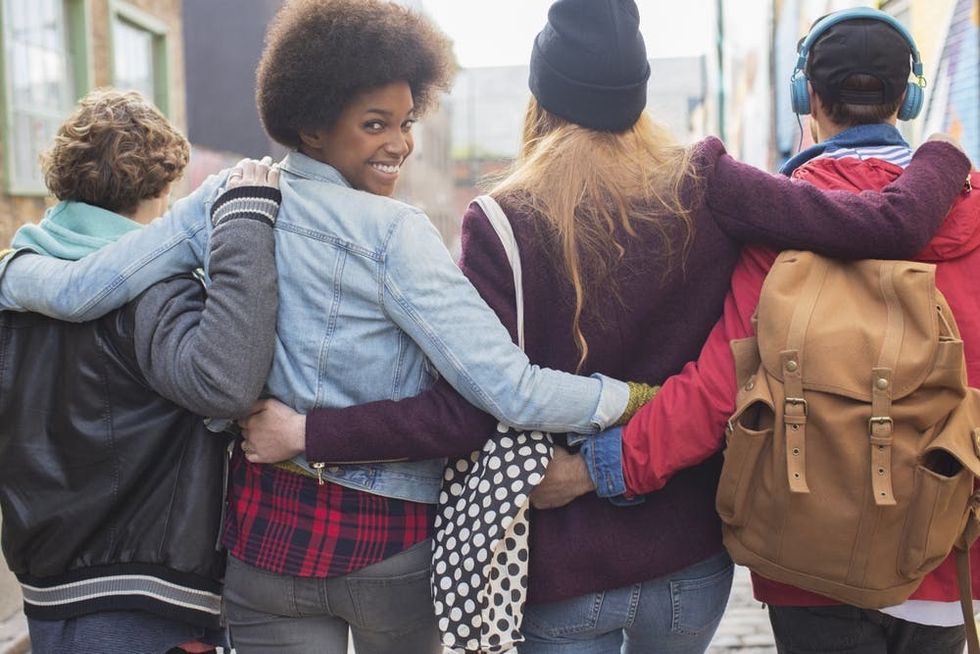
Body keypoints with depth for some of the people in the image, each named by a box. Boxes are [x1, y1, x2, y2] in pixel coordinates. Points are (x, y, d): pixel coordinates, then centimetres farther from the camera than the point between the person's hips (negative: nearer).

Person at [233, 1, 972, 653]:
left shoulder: (505, 224, -15)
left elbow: (468, 413, -19)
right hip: (691, 558, 3)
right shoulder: (704, 187, -9)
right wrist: (945, 159, 11)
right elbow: (889, 223, -10)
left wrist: (309, 432, -12)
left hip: (564, 569, -2)